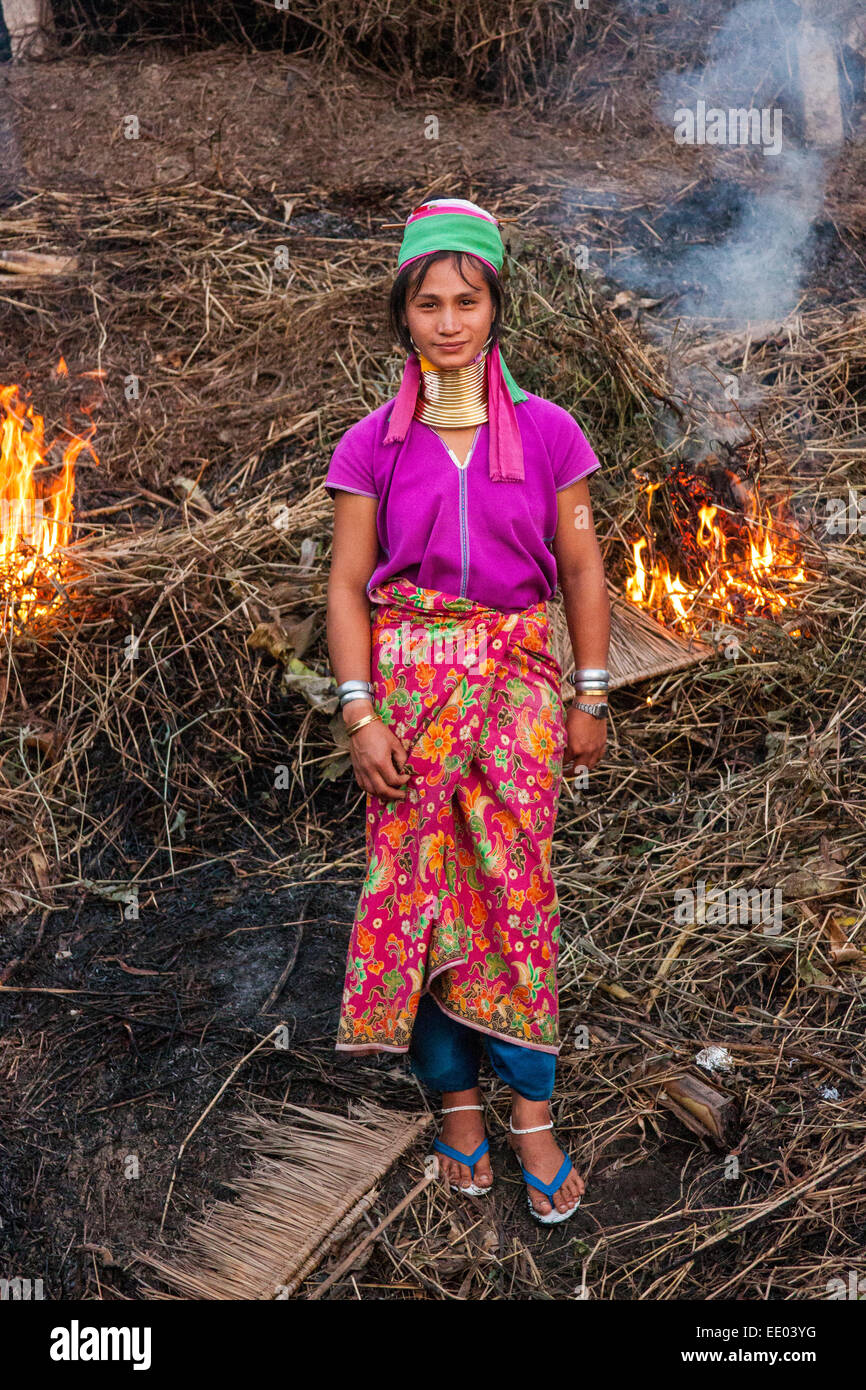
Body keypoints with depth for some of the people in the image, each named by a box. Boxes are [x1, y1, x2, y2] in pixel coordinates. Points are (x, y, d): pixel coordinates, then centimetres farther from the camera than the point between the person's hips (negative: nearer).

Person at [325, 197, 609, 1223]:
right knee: (416, 883, -1)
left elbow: (582, 569, 8)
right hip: (408, 677, 1)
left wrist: (589, 699, 5)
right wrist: (361, 714, -6)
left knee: (514, 878, -8)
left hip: (518, 673, 0)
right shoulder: (372, 445, 5)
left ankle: (530, 1111, 3)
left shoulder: (546, 432, 5)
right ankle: (455, 1098, 12)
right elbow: (346, 587, 3)